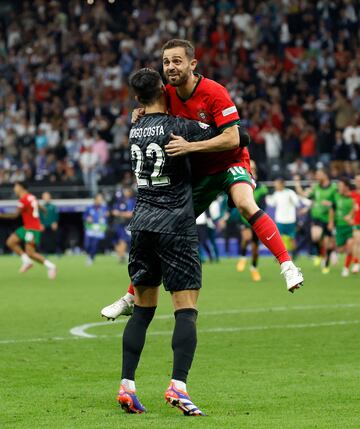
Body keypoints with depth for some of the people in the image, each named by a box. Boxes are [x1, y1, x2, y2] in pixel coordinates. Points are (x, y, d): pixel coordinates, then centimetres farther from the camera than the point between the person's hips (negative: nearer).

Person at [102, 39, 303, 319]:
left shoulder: (214, 93, -22)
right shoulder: (168, 94, -4)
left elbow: (232, 139, -27)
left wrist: (190, 146, -36)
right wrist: (141, 116, -8)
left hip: (229, 162, -6)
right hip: (196, 171, 6)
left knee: (245, 204, -37)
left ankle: (287, 265, -35)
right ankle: (131, 298, 14)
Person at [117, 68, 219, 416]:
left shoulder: (135, 129, 10)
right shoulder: (178, 127, -9)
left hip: (142, 225, 6)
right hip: (175, 228, -6)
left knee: (143, 309, 12)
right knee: (186, 310, -6)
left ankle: (126, 386, 6)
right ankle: (178, 386, -18)